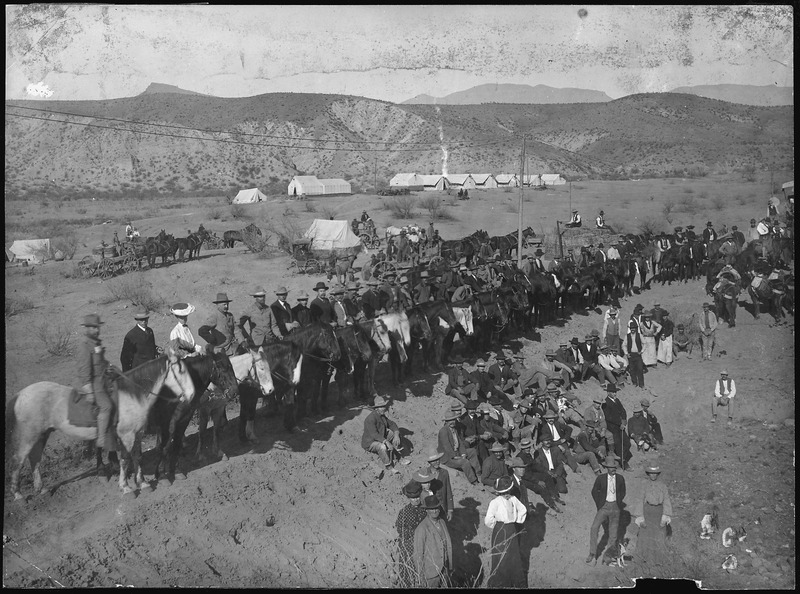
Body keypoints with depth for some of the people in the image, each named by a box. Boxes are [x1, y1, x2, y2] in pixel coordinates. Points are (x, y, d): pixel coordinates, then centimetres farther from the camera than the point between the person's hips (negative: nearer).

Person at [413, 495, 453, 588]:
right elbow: (418, 554, -16)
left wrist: (450, 566, 12)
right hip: (431, 572, -6)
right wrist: (421, 576, -10)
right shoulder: (422, 529, -23)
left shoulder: (442, 522, -1)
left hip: (445, 570, 6)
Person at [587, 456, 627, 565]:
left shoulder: (620, 478, -4)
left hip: (615, 507, 1)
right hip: (604, 506, -1)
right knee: (594, 528, -14)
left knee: (613, 531, 6)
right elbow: (594, 492, 6)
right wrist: (599, 504, 1)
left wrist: (618, 503, 5)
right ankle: (592, 553, -5)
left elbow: (622, 492, 12)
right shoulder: (600, 478, -9)